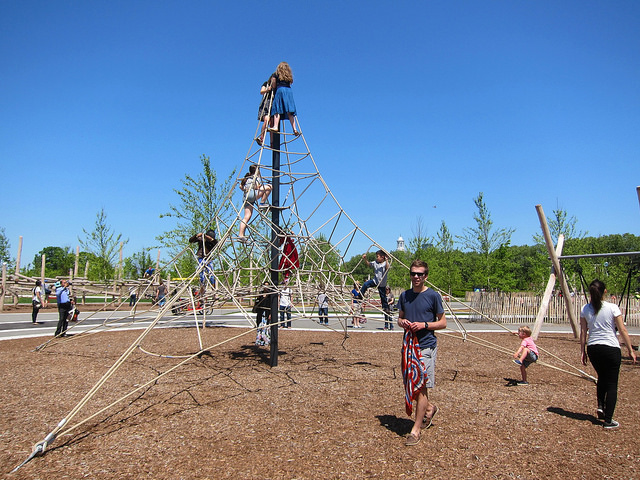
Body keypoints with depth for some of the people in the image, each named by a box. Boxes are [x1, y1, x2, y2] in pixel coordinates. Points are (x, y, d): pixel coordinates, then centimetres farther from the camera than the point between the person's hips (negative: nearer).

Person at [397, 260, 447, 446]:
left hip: (426, 345, -5)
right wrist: (402, 322, -6)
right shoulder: (404, 295, 8)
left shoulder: (433, 296, -6)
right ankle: (430, 408, 41)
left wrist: (424, 325, -16)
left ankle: (416, 430, 6)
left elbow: (443, 323, -2)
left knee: (420, 386, -4)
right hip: (408, 344, 5)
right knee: (410, 385, 13)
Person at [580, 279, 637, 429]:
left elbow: (583, 333, 3)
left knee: (601, 378, 27)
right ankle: (608, 420, 6)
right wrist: (630, 350, 5)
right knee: (612, 383, 6)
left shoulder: (585, 310, -1)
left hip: (593, 349, 3)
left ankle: (600, 406, 15)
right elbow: (623, 330, -5)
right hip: (611, 348, -3)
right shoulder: (612, 308, -9)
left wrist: (583, 351, 11)